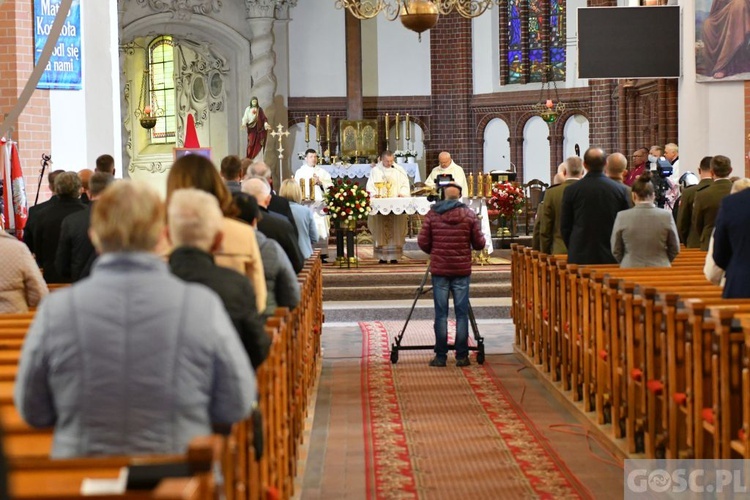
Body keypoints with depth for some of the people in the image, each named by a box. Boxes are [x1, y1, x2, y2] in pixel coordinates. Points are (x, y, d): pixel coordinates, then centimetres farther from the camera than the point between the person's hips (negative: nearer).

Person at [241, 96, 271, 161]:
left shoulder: (260, 109, 5)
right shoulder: (248, 109, 4)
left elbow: (263, 118, 2)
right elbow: (245, 118, -2)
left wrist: (266, 124, -16)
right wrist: (243, 124, -20)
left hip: (258, 128, 0)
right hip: (251, 128, 0)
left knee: (257, 143, -3)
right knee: (251, 143, -7)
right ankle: (249, 158, -4)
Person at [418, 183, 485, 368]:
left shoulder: (432, 214, -1)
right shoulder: (469, 214, -1)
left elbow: (422, 242, -3)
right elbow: (479, 243, -1)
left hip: (439, 269, 0)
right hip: (462, 270, 0)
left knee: (441, 313, 4)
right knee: (461, 313, 5)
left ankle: (440, 356, 5)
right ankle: (462, 356, 5)